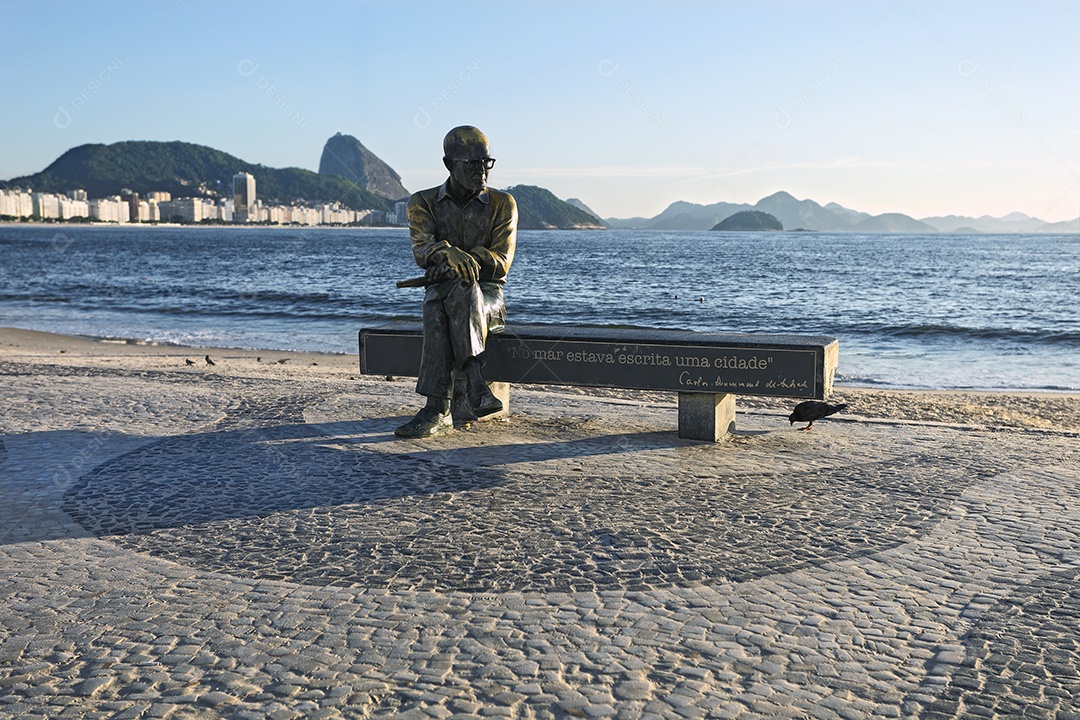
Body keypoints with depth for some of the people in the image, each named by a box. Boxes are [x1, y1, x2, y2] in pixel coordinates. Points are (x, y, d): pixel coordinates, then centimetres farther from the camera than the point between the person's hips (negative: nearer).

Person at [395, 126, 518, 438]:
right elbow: (422, 249, -13)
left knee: (460, 290, -37)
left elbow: (501, 263, -5)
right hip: (439, 291, 1)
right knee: (436, 310, -37)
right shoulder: (423, 202, 6)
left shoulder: (502, 204, 5)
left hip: (488, 297, -1)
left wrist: (461, 261, -22)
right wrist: (449, 253, -36)